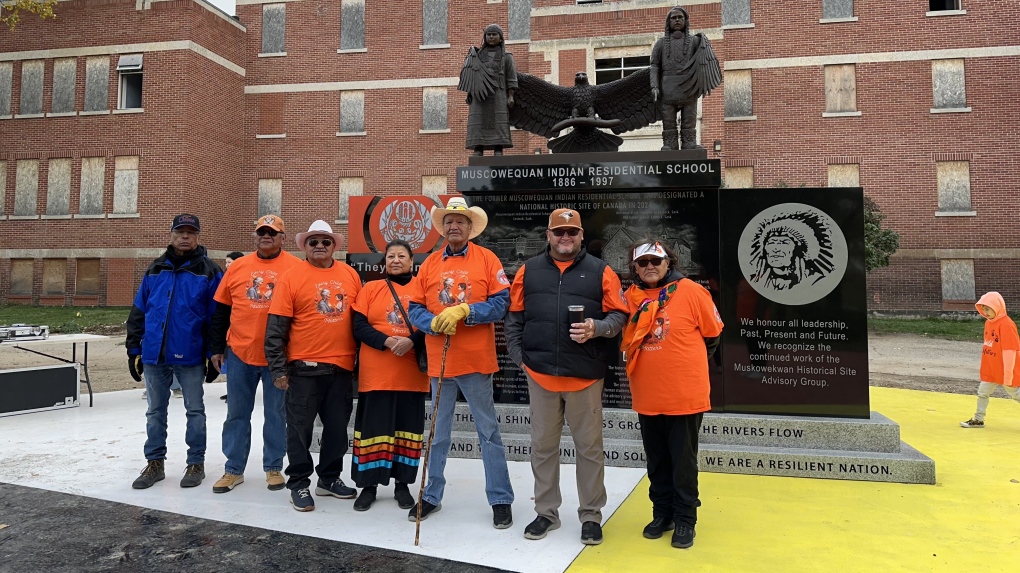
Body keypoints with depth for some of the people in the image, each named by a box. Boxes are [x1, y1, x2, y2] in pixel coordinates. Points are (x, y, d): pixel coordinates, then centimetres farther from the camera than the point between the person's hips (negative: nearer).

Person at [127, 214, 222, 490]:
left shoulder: (209, 271, -3)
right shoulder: (155, 270, 10)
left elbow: (218, 317, -6)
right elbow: (138, 312, 11)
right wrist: (134, 350, 6)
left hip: (191, 356, -4)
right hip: (154, 356, 4)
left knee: (195, 411, 7)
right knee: (155, 411, 13)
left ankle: (196, 463, 18)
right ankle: (154, 463, 25)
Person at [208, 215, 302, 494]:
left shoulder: (296, 267, -3)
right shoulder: (238, 267, 6)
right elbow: (221, 311, 10)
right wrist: (217, 348, 8)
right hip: (239, 354, 3)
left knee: (276, 414, 8)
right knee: (237, 413, 11)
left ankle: (274, 468, 22)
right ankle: (233, 470, 23)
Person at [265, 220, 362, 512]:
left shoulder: (350, 275, 6)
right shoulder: (291, 277, -5)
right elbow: (276, 327, -7)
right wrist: (278, 368, -10)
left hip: (342, 367, 4)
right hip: (304, 367, -4)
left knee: (338, 427, 14)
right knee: (300, 427, 6)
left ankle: (330, 478, 30)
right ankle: (299, 484, 19)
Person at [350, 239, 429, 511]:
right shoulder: (371, 288, 7)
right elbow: (359, 326, -2)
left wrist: (411, 340, -20)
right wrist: (386, 341, -17)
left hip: (412, 372, 0)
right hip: (376, 373, 0)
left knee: (408, 427, 7)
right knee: (373, 427, 3)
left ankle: (402, 484, 20)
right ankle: (369, 485, 16)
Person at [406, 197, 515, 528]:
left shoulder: (487, 259, 0)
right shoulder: (430, 264, 9)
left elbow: (501, 302, -9)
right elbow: (415, 309, 4)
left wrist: (464, 311, -19)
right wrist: (434, 323, -15)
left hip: (476, 359, -3)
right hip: (439, 360, 4)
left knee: (488, 431, 5)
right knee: (438, 432, 15)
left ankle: (500, 499, 16)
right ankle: (432, 496, 29)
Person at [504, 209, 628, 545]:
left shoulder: (600, 271, 3)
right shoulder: (529, 271, 9)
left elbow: (619, 315, 1)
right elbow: (514, 317, 9)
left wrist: (597, 328, -17)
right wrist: (518, 356, 2)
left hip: (585, 375, -2)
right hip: (540, 374, 2)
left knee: (589, 447, 6)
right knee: (543, 446, 11)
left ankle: (591, 516, 20)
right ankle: (546, 512, 26)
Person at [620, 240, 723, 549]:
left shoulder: (691, 292, -9)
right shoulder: (631, 297, 2)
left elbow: (712, 335, 1)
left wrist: (687, 366, 10)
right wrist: (655, 365, 8)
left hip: (685, 395, -4)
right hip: (647, 396, 4)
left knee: (683, 462, 8)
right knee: (657, 462, 16)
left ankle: (685, 520, 23)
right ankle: (662, 514, 31)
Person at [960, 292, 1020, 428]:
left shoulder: (1006, 324, -20)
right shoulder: (988, 322, 7)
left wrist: (1008, 374, -20)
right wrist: (985, 367, 18)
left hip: (1003, 371, -8)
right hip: (990, 370, 8)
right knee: (982, 392, 11)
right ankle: (978, 420, 21)